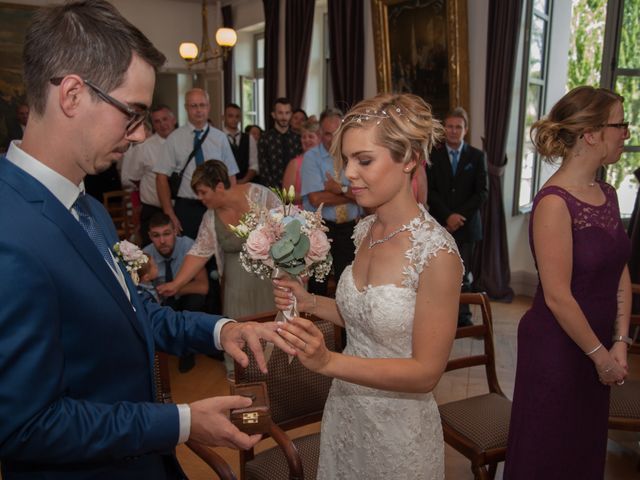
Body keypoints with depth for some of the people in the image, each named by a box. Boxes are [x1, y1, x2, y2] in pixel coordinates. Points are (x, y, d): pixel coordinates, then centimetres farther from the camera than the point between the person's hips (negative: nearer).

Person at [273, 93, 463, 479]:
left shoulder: (436, 254, -24)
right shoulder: (365, 230, -3)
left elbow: (426, 372, -21)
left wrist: (328, 361, -31)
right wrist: (310, 303, -7)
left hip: (397, 431, -6)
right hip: (344, 410, 6)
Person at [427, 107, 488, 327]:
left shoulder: (477, 156, 7)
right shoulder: (433, 156, 6)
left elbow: (482, 192, 1)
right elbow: (430, 191, 0)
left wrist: (460, 216, -9)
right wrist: (448, 216, -11)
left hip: (467, 225, 0)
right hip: (440, 225, 0)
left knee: (463, 275, 4)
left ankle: (463, 315, 15)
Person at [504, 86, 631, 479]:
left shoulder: (607, 194, 4)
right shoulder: (555, 202, -21)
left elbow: (621, 273, 6)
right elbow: (558, 297, -22)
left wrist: (619, 344, 0)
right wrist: (601, 355, -11)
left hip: (596, 344, 8)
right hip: (558, 347, -7)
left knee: (587, 448, 24)